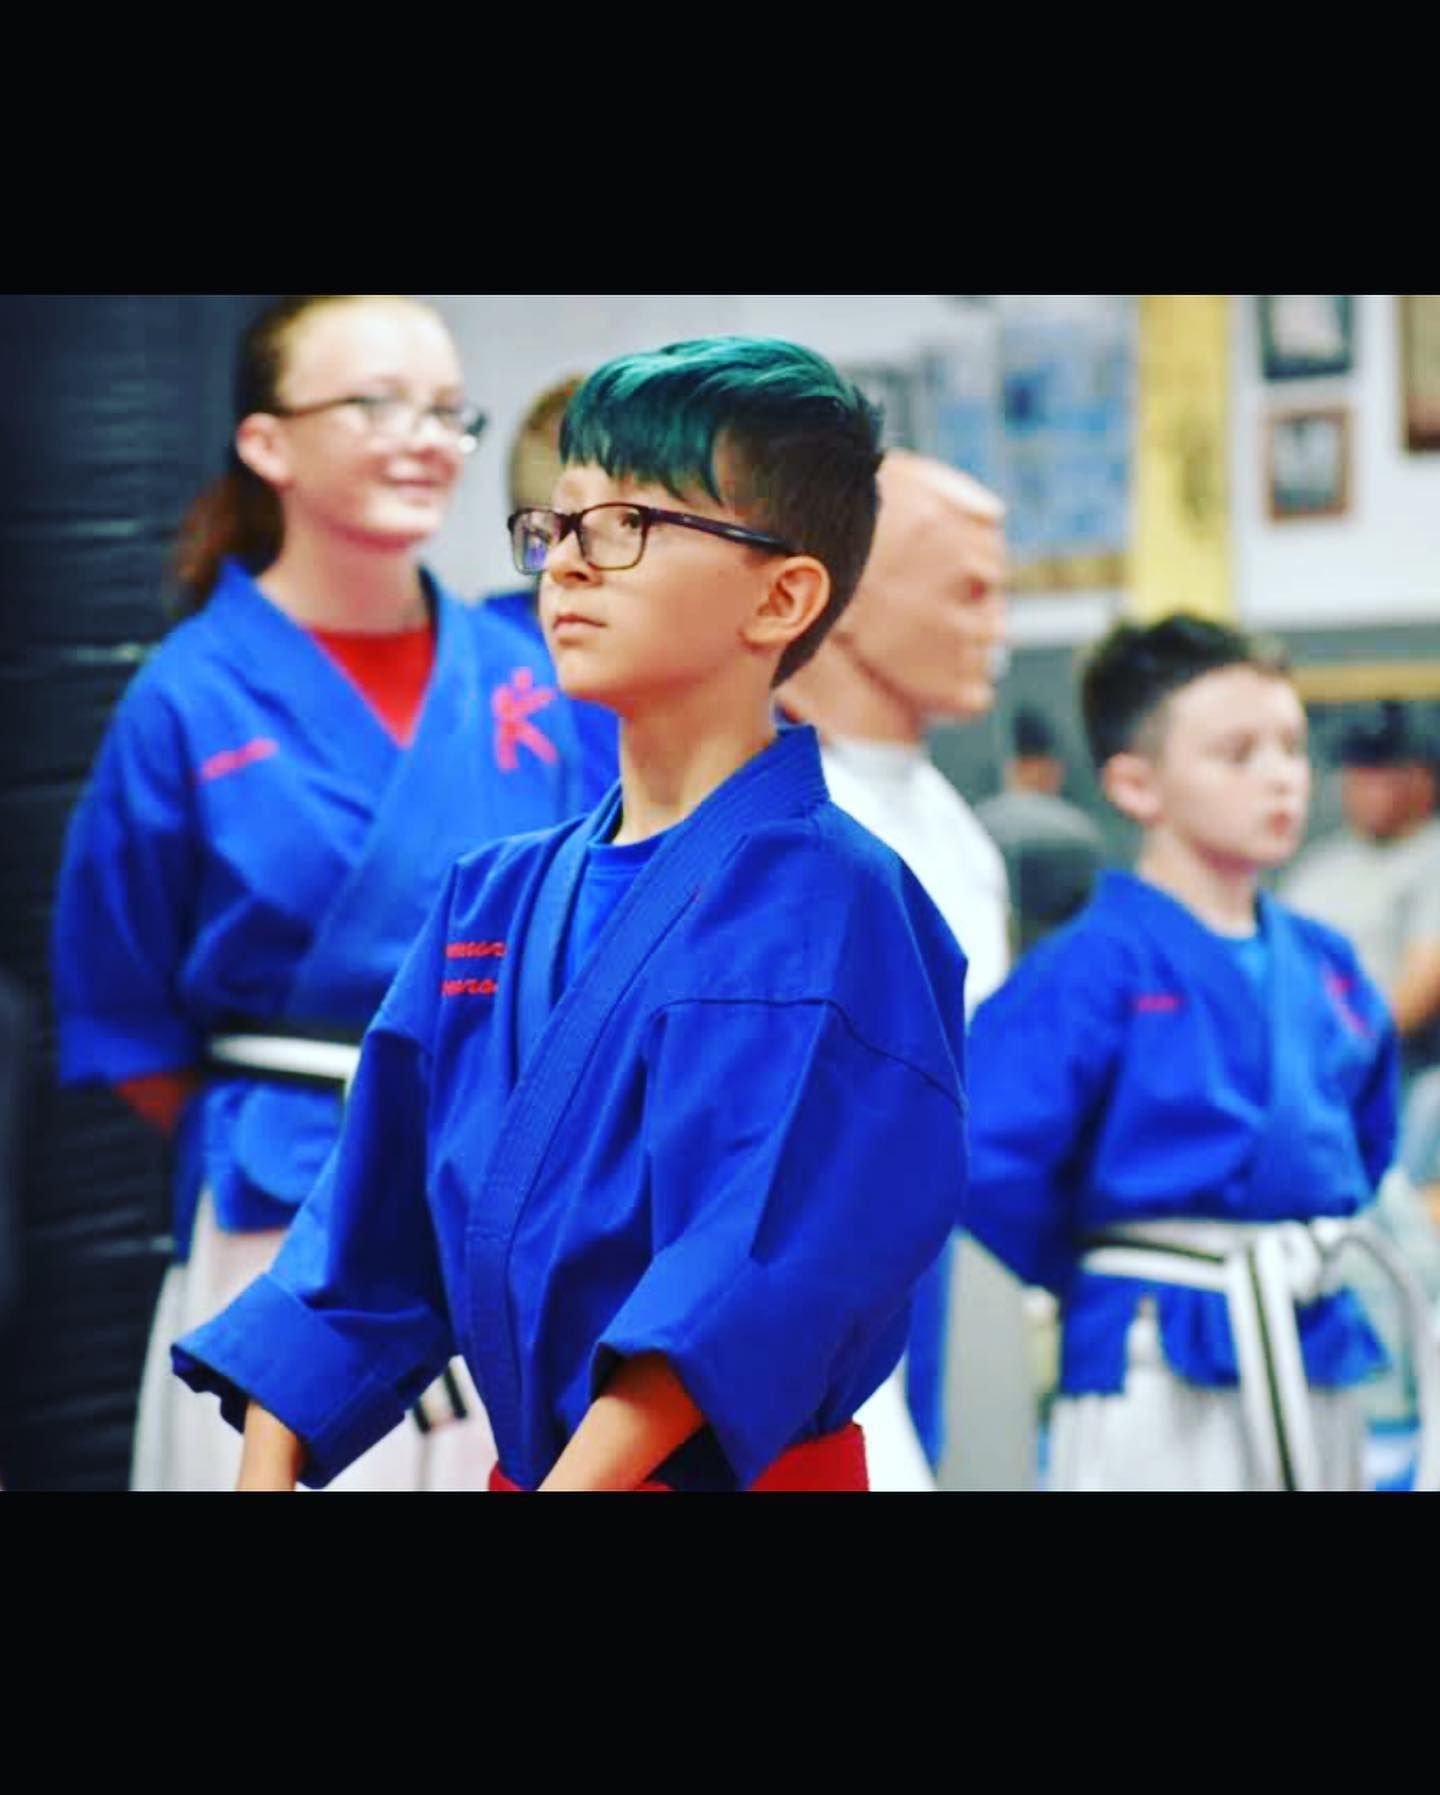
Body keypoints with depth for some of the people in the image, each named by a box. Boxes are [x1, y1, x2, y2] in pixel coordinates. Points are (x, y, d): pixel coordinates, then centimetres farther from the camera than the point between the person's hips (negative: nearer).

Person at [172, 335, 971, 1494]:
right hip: (518, 1459, 7)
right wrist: (265, 1472, 1)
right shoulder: (498, 897, 7)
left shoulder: (823, 906, -15)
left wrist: (576, 1478, -31)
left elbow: (758, 1275, -25)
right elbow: (374, 1228, 9)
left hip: (729, 1471, -6)